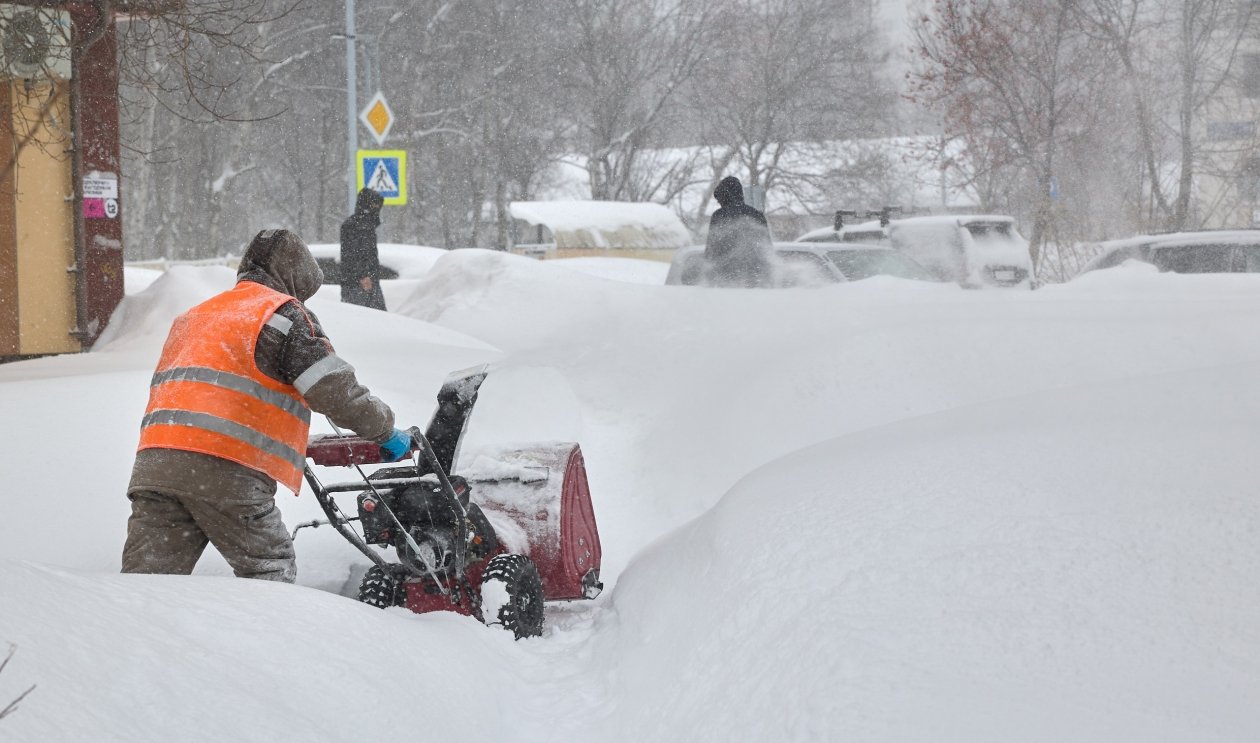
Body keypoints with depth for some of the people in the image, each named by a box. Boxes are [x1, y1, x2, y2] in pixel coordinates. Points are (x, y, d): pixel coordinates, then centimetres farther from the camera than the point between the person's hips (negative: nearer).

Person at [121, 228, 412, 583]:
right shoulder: (284, 313, 5)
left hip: (153, 464, 6)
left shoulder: (194, 315, 30)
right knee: (271, 571, 9)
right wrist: (386, 431, 14)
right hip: (225, 468, -6)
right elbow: (335, 391, -2)